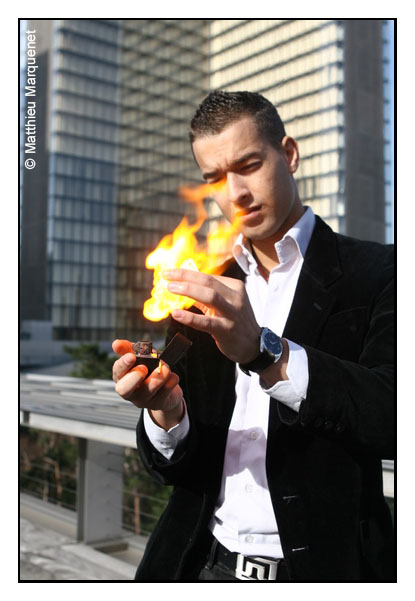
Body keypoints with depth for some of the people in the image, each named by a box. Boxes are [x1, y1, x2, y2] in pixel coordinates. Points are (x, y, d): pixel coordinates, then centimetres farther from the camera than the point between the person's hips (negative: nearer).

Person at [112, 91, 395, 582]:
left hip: (321, 565, -3)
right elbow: (174, 468, 4)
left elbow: (393, 418, -22)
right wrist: (164, 412, -18)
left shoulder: (375, 272, -8)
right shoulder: (206, 291, 4)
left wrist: (264, 351, -32)